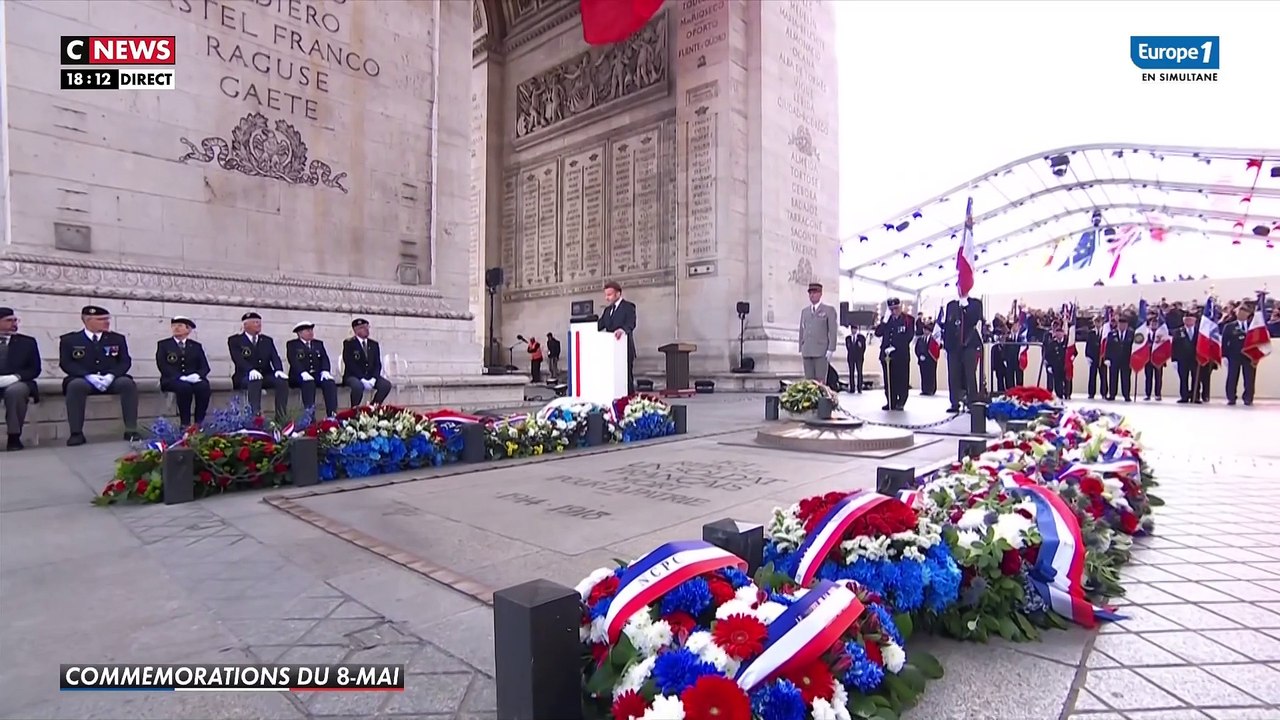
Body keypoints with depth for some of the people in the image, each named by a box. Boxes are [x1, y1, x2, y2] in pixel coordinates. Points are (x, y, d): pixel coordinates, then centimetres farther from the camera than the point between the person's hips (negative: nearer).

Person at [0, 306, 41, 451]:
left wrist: (15, 377, -16)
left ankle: (14, 436, -27)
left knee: (15, 391, -36)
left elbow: (34, 369, 6)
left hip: (17, 383, -1)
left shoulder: (28, 342, 11)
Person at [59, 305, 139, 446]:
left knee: (128, 383, -31)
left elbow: (125, 362, 6)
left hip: (111, 380, 1)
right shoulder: (69, 340, 9)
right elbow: (66, 364, -1)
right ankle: (76, 433, -29)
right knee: (76, 385, -36)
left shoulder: (118, 339, 14)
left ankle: (131, 430, -30)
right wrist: (88, 376, -19)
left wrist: (111, 375, -15)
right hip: (84, 380, -1)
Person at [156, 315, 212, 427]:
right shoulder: (163, 344, 13)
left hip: (194, 379, 2)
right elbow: (162, 365, -2)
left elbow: (205, 367, 9)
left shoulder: (196, 346, 19)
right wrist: (180, 377, -18)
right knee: (184, 387, -37)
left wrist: (197, 375, -15)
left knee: (204, 387, -33)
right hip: (172, 379, -2)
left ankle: (199, 423, -27)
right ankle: (185, 423, -30)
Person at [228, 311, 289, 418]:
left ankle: (281, 417, -28)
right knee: (255, 380, -38)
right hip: (245, 376, -4)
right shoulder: (234, 340, 5)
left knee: (283, 381, -27)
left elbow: (275, 357, 5)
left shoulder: (267, 340, 18)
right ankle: (256, 415, -42)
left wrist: (279, 370, -18)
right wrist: (251, 370, -32)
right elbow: (238, 359, -12)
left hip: (266, 375, 4)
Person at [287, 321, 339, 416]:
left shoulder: (319, 344, 24)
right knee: (308, 383, -37)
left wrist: (325, 371, -11)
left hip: (317, 374, 3)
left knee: (330, 382, -29)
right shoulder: (292, 344, 11)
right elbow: (294, 361, -6)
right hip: (300, 376, -3)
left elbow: (325, 359, 11)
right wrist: (303, 373, -25)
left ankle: (332, 414, -38)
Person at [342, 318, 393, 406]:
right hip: (353, 376, -4)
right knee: (358, 385, -37)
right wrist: (362, 379, -21)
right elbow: (350, 364, -12)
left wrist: (373, 379, -11)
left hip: (371, 377, 5)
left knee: (386, 385, -21)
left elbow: (377, 364, 7)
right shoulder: (349, 343, -2)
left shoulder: (374, 344, 12)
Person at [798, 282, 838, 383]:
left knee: (820, 381, -8)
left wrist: (831, 350, -10)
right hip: (807, 352, 4)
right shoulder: (804, 311, 17)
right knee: (808, 380, 2)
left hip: (821, 352, -4)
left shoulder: (829, 310, 4)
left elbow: (833, 331, -2)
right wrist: (800, 350, 11)